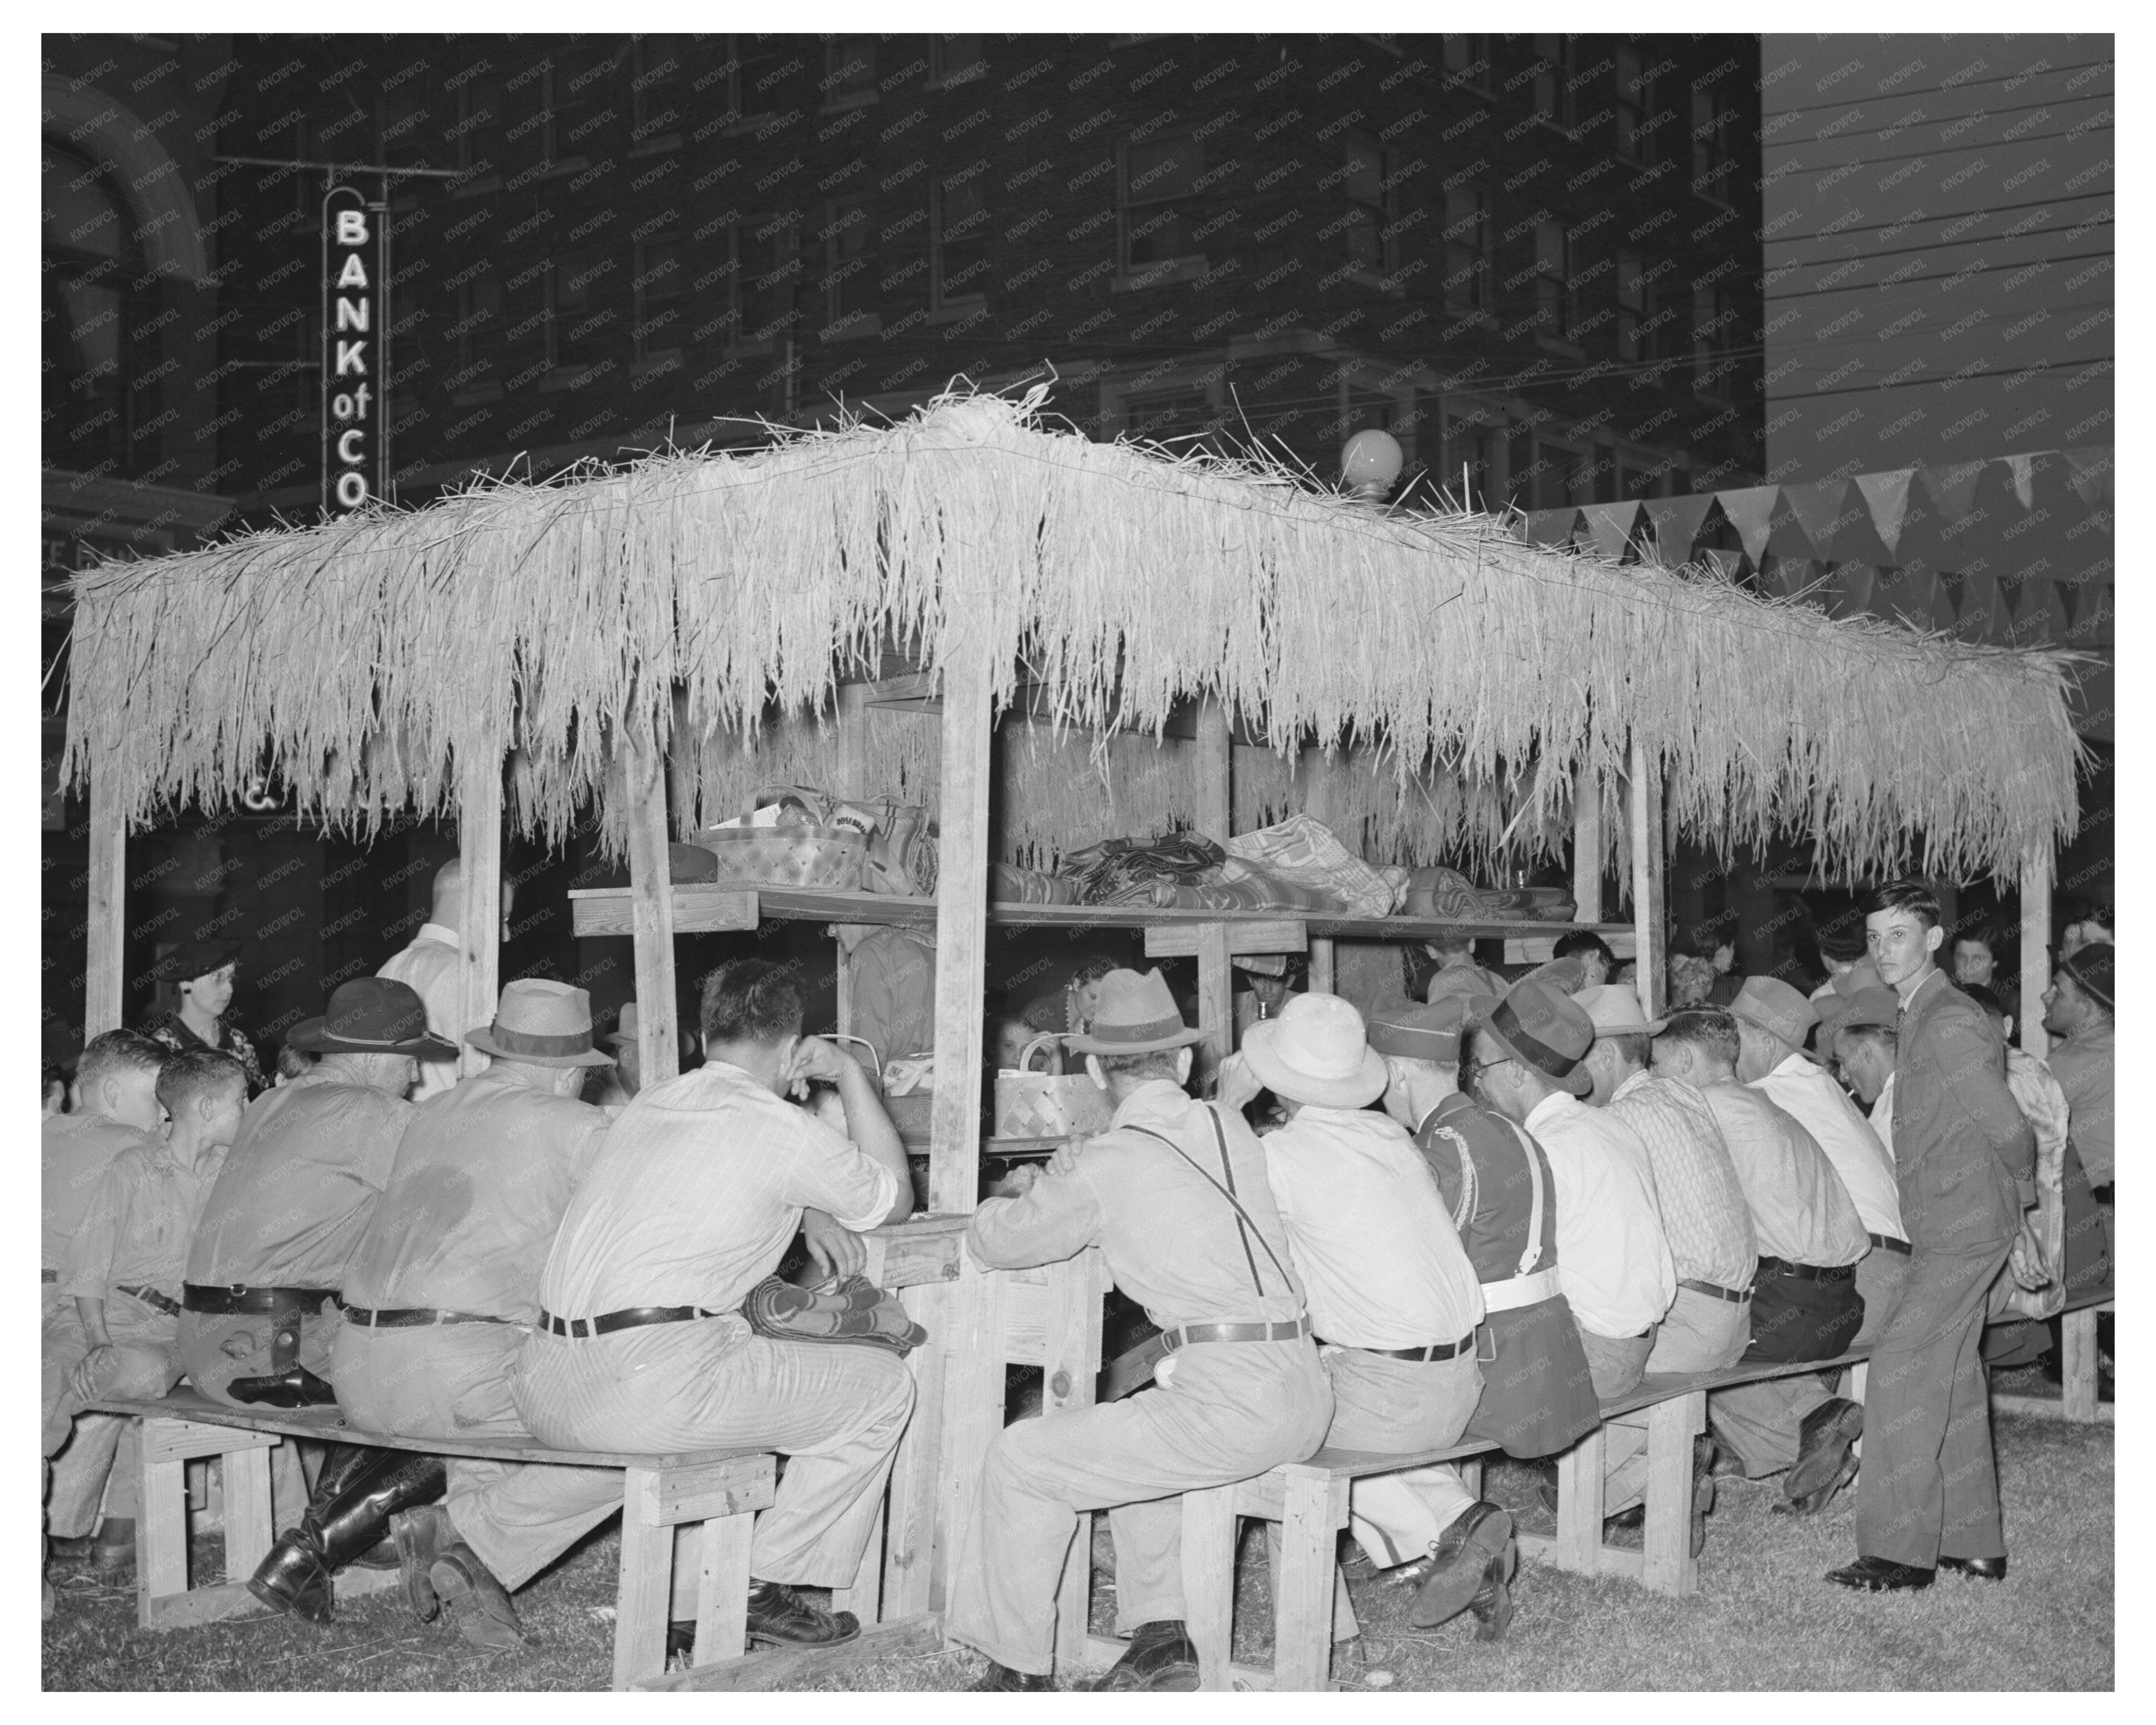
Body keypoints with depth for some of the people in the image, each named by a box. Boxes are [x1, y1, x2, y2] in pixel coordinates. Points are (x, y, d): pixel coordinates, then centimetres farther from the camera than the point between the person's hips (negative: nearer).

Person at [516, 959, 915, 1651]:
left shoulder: (648, 1105, 18)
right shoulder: (780, 1129, -3)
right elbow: (894, 1198, 15)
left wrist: (806, 1217, 29)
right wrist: (852, 1075, 20)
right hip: (653, 1396, -8)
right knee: (883, 1386, 8)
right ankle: (764, 1587, 10)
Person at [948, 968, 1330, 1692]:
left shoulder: (1107, 1165, -6)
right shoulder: (1231, 1129, 12)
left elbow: (995, 1241, 9)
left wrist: (1026, 1195, 31)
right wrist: (1064, 1187, 33)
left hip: (1229, 1402, -7)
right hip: (1305, 1394, 7)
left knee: (1021, 1460, 7)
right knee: (1130, 1435, 32)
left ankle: (1019, 1670, 16)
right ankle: (1161, 1635, 28)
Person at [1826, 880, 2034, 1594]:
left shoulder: (1948, 1025, -17)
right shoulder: (1920, 1018, 14)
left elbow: (2010, 1130, -18)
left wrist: (2016, 1195, -2)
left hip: (1964, 1225, -10)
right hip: (1945, 1226, 10)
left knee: (1900, 1366, -12)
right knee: (1952, 1379, 13)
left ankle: (1901, 1550, -9)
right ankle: (1974, 1542, 21)